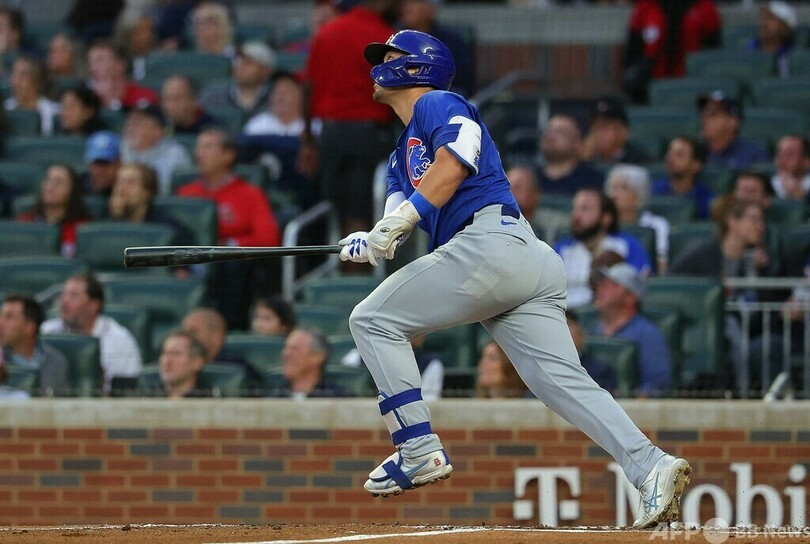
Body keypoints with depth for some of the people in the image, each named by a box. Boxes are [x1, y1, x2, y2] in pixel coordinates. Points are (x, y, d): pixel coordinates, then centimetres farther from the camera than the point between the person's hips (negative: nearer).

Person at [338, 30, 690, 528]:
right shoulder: (403, 155, 34)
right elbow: (401, 210, 18)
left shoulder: (440, 105, 7)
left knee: (373, 319, -2)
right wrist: (372, 241, -4)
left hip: (492, 240, -9)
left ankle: (419, 450, -8)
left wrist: (401, 220, -20)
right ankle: (650, 467, -22)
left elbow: (455, 161, -13)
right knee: (564, 379, -6)